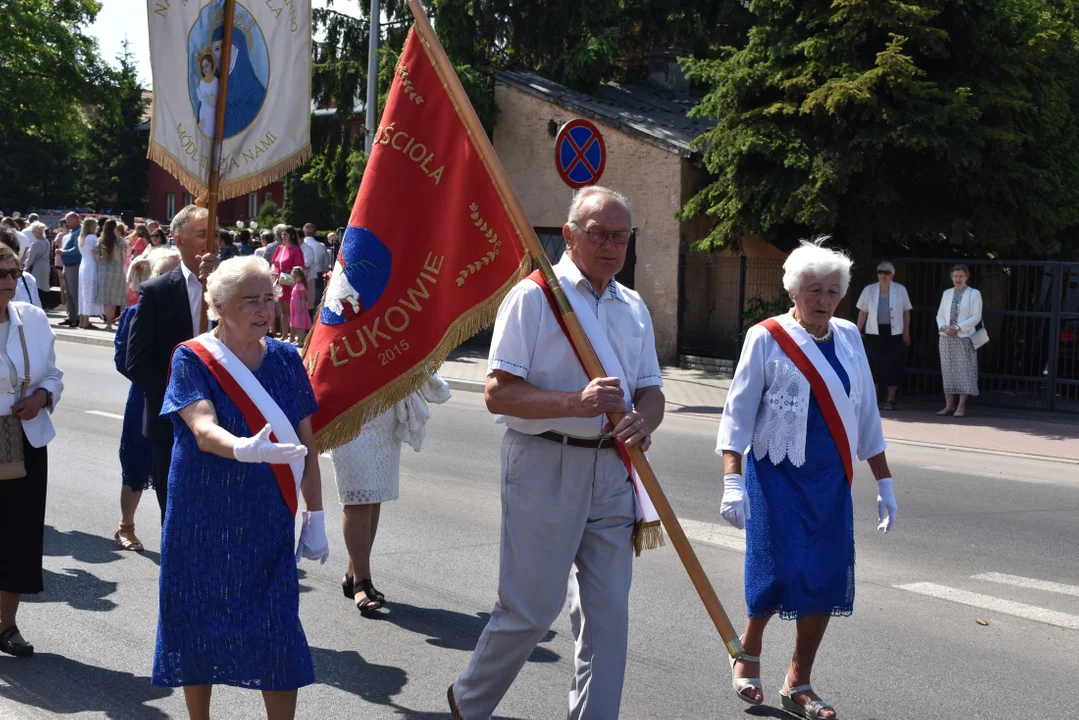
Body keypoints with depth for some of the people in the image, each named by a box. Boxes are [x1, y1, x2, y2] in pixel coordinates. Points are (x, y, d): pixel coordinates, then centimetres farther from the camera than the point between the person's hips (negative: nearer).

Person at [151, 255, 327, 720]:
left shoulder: (285, 359, 3)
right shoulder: (193, 359, -8)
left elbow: (306, 441, 6)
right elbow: (203, 429, -25)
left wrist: (315, 516, 3)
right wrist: (243, 449, -46)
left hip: (267, 524, 2)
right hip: (203, 521, -2)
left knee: (277, 629, -2)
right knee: (200, 623, 7)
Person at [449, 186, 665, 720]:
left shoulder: (634, 307, 14)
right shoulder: (534, 296, -6)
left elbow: (650, 391, 16)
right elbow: (499, 394, -13)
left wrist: (643, 421, -8)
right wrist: (576, 403, -25)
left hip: (611, 470, 6)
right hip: (544, 463, -6)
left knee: (607, 611, 7)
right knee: (530, 609, 1)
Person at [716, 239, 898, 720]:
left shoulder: (848, 337, 7)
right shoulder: (766, 339, -7)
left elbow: (865, 415, 13)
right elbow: (737, 413, -9)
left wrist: (884, 482, 13)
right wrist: (732, 482, -18)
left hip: (830, 480, 5)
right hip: (778, 476, -4)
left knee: (827, 581, 2)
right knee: (778, 573, -6)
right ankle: (748, 652, 24)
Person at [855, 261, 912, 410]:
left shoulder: (900, 290, 1)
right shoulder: (869, 290, 2)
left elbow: (906, 312, 4)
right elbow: (863, 312, 6)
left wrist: (906, 333, 0)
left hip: (894, 333, -1)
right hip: (874, 332, 1)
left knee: (893, 366, 0)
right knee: (874, 364, 2)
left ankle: (891, 400, 8)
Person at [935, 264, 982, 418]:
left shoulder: (974, 294, 0)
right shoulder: (946, 293, 13)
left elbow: (976, 317, -7)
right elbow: (940, 314, 12)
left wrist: (958, 328, -15)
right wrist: (943, 327, -9)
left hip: (964, 338, -4)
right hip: (946, 338, 4)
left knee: (964, 371, -6)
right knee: (947, 370, 4)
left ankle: (961, 407, -5)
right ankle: (949, 405, 8)